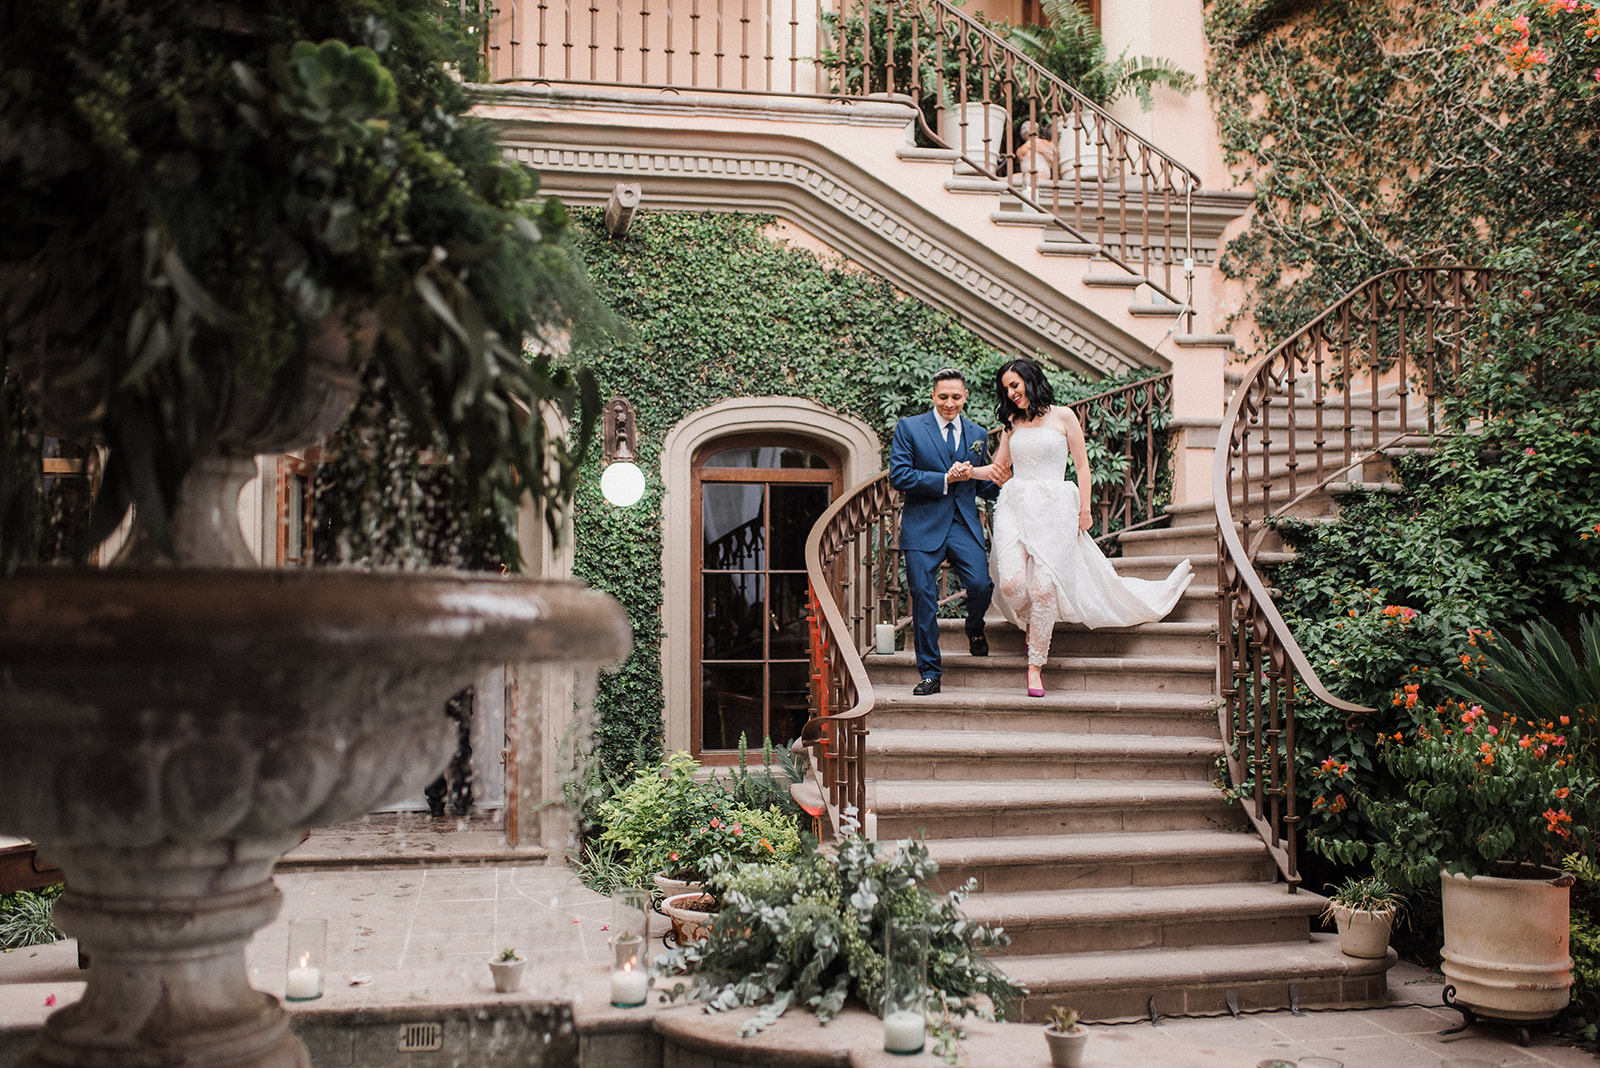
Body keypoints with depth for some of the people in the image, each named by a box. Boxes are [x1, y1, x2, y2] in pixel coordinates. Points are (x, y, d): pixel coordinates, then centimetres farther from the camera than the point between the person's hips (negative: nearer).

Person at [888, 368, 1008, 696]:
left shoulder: (978, 434, 13)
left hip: (965, 524, 2)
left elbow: (982, 489, 17)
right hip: (923, 526, -2)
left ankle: (975, 629, 21)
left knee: (981, 585, -15)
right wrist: (946, 479, -14)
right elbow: (898, 475, -9)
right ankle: (930, 673, 11)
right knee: (923, 598, -2)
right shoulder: (909, 428, 2)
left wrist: (996, 481, -6)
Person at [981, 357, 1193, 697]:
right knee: (1011, 582, -17)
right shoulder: (1012, 423, 17)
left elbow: (1082, 466, 6)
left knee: (1043, 586, -13)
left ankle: (1035, 665, -5)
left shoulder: (1062, 416, 6)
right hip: (1015, 506, 3)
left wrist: (1085, 508, 0)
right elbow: (998, 467, 17)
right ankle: (1032, 628, 15)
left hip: (1053, 507, -3)